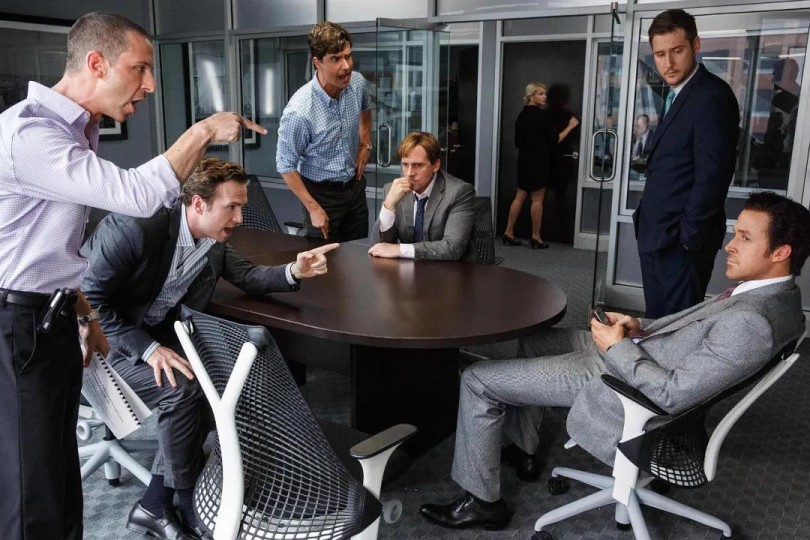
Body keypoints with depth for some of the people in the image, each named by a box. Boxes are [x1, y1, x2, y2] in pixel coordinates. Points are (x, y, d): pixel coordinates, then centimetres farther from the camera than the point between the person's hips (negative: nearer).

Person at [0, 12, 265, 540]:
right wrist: (204, 131, -18)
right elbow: (137, 195, -30)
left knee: (61, 472, 17)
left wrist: (82, 310, 20)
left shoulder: (77, 129, 11)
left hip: (53, 317, 9)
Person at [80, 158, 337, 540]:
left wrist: (293, 271, -15)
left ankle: (156, 504, -4)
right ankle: (191, 502, -4)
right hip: (97, 335, -7)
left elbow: (247, 276, 6)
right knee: (181, 386, -26)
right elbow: (88, 297, -24)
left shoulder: (213, 243, -6)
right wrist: (147, 348, -28)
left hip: (150, 335, 7)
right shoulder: (136, 227, -28)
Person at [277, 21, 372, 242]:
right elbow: (285, 165, -18)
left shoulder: (357, 82, -11)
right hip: (321, 192, -5)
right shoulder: (299, 111, -29)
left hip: (355, 185, 5)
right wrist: (313, 208, -16)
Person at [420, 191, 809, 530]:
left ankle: (482, 501, 11)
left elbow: (674, 395, -29)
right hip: (629, 350, 10)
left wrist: (618, 346, -18)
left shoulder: (752, 322, -31)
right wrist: (641, 329, 0)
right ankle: (521, 445, 37)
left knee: (476, 380, -6)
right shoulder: (773, 292, 0)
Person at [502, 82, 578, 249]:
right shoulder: (540, 114, -14)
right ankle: (536, 237, 7)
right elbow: (555, 139, -12)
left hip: (524, 160, 8)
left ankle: (508, 233, 11)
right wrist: (570, 126, -3)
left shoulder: (522, 115, 10)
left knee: (520, 197, 10)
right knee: (537, 199, 0)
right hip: (538, 161, -8)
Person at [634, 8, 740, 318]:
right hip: (657, 235, 9)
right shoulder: (677, 95, 14)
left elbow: (712, 176, -20)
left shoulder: (711, 96, -15)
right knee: (657, 322, 15)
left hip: (681, 240, -9)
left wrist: (688, 238, -16)